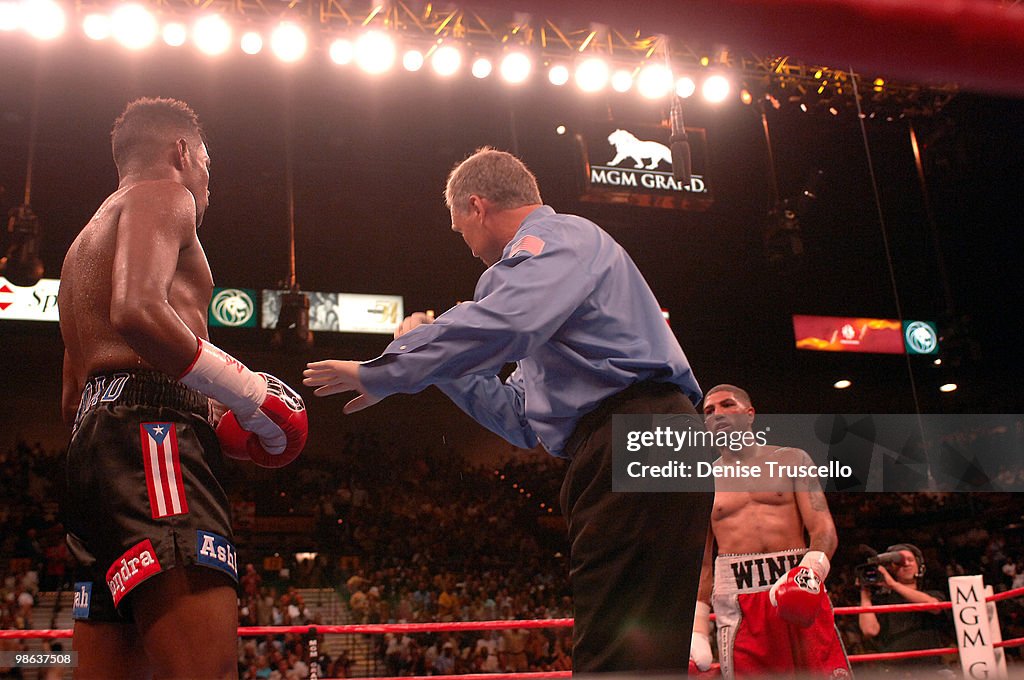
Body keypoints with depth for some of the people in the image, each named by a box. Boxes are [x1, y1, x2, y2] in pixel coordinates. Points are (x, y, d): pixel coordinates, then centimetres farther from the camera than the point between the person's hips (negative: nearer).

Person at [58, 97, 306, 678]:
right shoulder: (161, 196, 5)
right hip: (149, 439, -10)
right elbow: (138, 311, -18)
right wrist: (249, 393, -10)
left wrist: (204, 413, 26)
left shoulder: (88, 240, 34)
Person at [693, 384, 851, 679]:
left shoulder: (792, 460, 11)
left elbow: (824, 527, 1)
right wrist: (697, 630, 2)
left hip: (798, 588, 0)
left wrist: (811, 570, -21)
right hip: (738, 603, 0)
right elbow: (700, 561, 11)